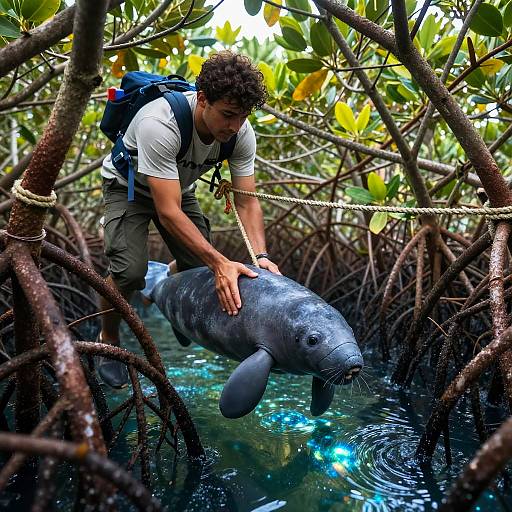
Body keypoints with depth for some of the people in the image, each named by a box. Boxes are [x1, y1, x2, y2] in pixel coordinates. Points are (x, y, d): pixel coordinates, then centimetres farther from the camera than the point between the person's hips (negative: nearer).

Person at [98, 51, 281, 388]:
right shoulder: (159, 125, -41)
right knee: (130, 270, -26)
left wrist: (261, 256, -34)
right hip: (129, 186, -5)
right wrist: (220, 262, -48)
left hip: (179, 186, 5)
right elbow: (169, 212, -41)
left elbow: (247, 201, -18)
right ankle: (108, 339, 5)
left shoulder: (242, 132, -23)